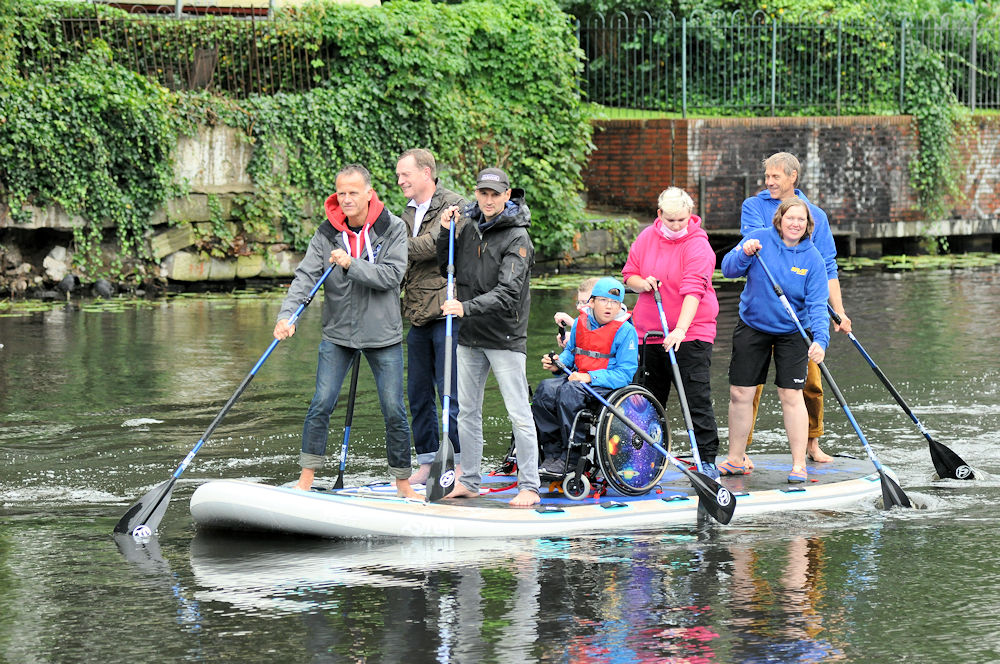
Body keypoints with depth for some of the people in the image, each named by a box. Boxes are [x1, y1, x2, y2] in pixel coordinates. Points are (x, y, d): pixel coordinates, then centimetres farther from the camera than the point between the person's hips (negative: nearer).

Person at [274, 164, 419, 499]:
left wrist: (351, 265, -24)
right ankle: (305, 480, 5)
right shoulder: (327, 234, -2)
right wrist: (287, 314, -25)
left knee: (394, 411, 1)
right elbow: (306, 275, -11)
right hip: (337, 334, 1)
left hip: (383, 335, -1)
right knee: (321, 405, -4)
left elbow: (392, 275, -15)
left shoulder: (393, 228, -6)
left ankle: (402, 481, 16)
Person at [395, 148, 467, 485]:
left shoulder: (454, 206, -6)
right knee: (418, 393, 9)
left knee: (450, 391, -5)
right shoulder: (407, 214, 19)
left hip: (447, 313, -8)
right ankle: (427, 461, 17)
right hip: (418, 317, 8)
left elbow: (440, 242, -24)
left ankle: (458, 462, 1)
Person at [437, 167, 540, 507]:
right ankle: (468, 481, 21)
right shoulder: (468, 227, 6)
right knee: (467, 411, 12)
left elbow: (507, 294, -21)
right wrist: (446, 233, -2)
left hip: (505, 337, -7)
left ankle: (529, 487, -3)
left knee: (519, 413, -6)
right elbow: (444, 267, 13)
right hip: (470, 337, 7)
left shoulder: (517, 238, -13)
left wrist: (466, 308, -32)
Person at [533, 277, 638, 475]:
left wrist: (590, 377, -23)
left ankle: (570, 459, -27)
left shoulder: (625, 330, -8)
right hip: (577, 377, 6)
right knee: (546, 390, -22)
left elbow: (625, 374, -13)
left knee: (569, 392, -34)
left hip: (607, 384, -6)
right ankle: (552, 454, -16)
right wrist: (558, 363, 2)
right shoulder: (580, 323, 9)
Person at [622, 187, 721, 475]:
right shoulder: (647, 238, 5)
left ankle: (707, 460, -4)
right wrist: (642, 284, -10)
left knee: (697, 398, -9)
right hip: (649, 332, 5)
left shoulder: (697, 244, -13)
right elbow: (628, 274, 14)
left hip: (691, 334, -5)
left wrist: (681, 329, -34)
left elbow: (693, 290, -23)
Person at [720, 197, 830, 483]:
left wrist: (820, 340, -30)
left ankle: (798, 464, 2)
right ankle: (735, 460, 19)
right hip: (752, 327, 2)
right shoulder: (760, 239, -8)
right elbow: (728, 269, -11)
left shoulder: (812, 259, -11)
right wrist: (744, 254, -31)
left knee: (791, 395, -6)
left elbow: (817, 306, -15)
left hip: (792, 333, -2)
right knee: (740, 393, 5)